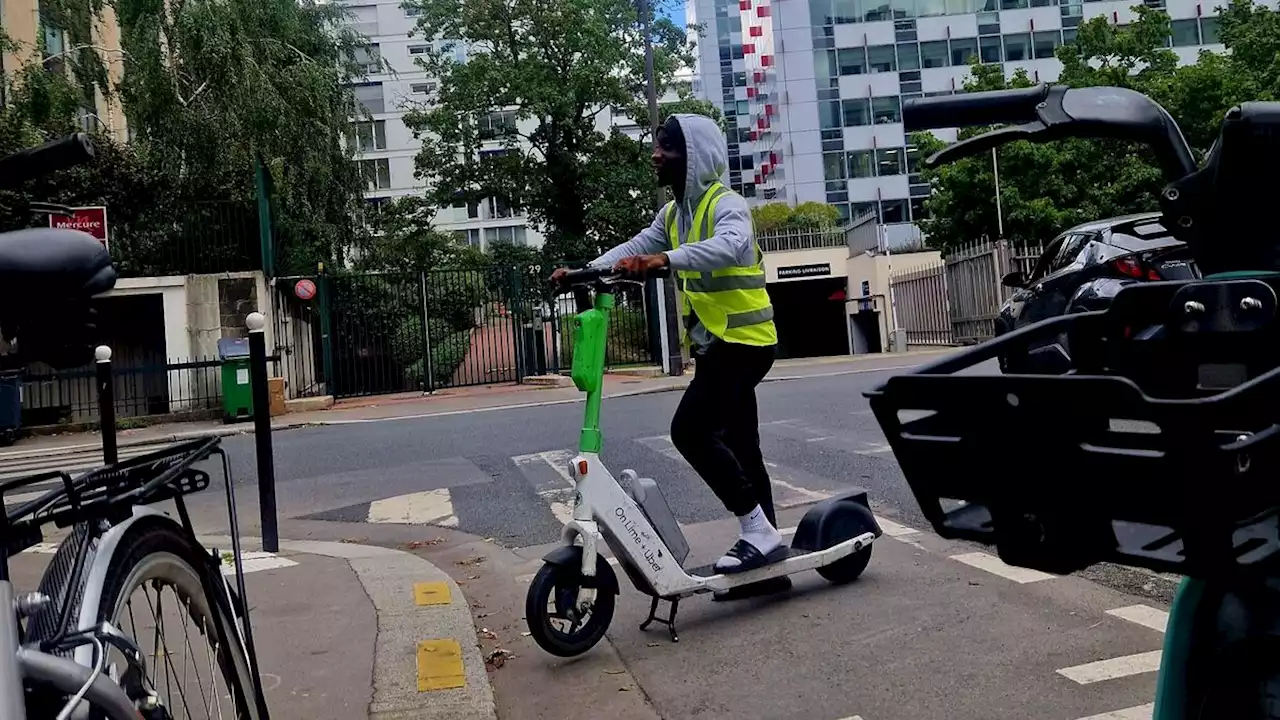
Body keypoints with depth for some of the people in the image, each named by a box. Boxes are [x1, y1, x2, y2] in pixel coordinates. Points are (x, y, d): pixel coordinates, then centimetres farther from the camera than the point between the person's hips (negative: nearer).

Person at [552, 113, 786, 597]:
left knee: (690, 430, -20)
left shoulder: (727, 205, -13)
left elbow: (728, 247, -34)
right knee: (738, 446, 9)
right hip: (713, 343, 9)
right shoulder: (673, 213, 16)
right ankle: (766, 564, 17)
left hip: (743, 338, -9)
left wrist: (665, 259, -47)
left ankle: (759, 530, -10)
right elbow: (637, 247, 5)